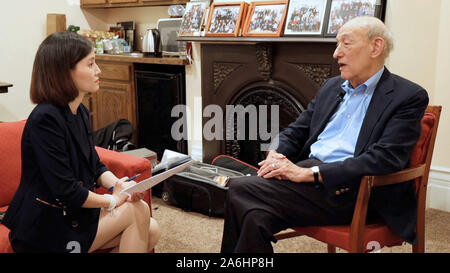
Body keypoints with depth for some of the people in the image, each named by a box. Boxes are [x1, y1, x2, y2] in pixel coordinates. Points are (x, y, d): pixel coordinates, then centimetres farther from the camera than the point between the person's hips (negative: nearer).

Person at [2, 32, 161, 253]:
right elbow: (65, 191, -25)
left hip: (72, 214, 8)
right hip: (45, 230, -8)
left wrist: (121, 186, -8)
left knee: (151, 231, -3)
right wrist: (113, 200, -11)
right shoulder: (45, 119, -23)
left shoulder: (80, 112, 5)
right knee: (137, 210, -14)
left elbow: (95, 166, 12)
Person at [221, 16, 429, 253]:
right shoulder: (332, 87, 19)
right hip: (309, 169, 6)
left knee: (242, 191, -22)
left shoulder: (409, 97, -3)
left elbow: (384, 159, -15)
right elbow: (296, 130, 21)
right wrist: (275, 154, -3)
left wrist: (309, 172, -20)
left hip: (348, 189, -6)